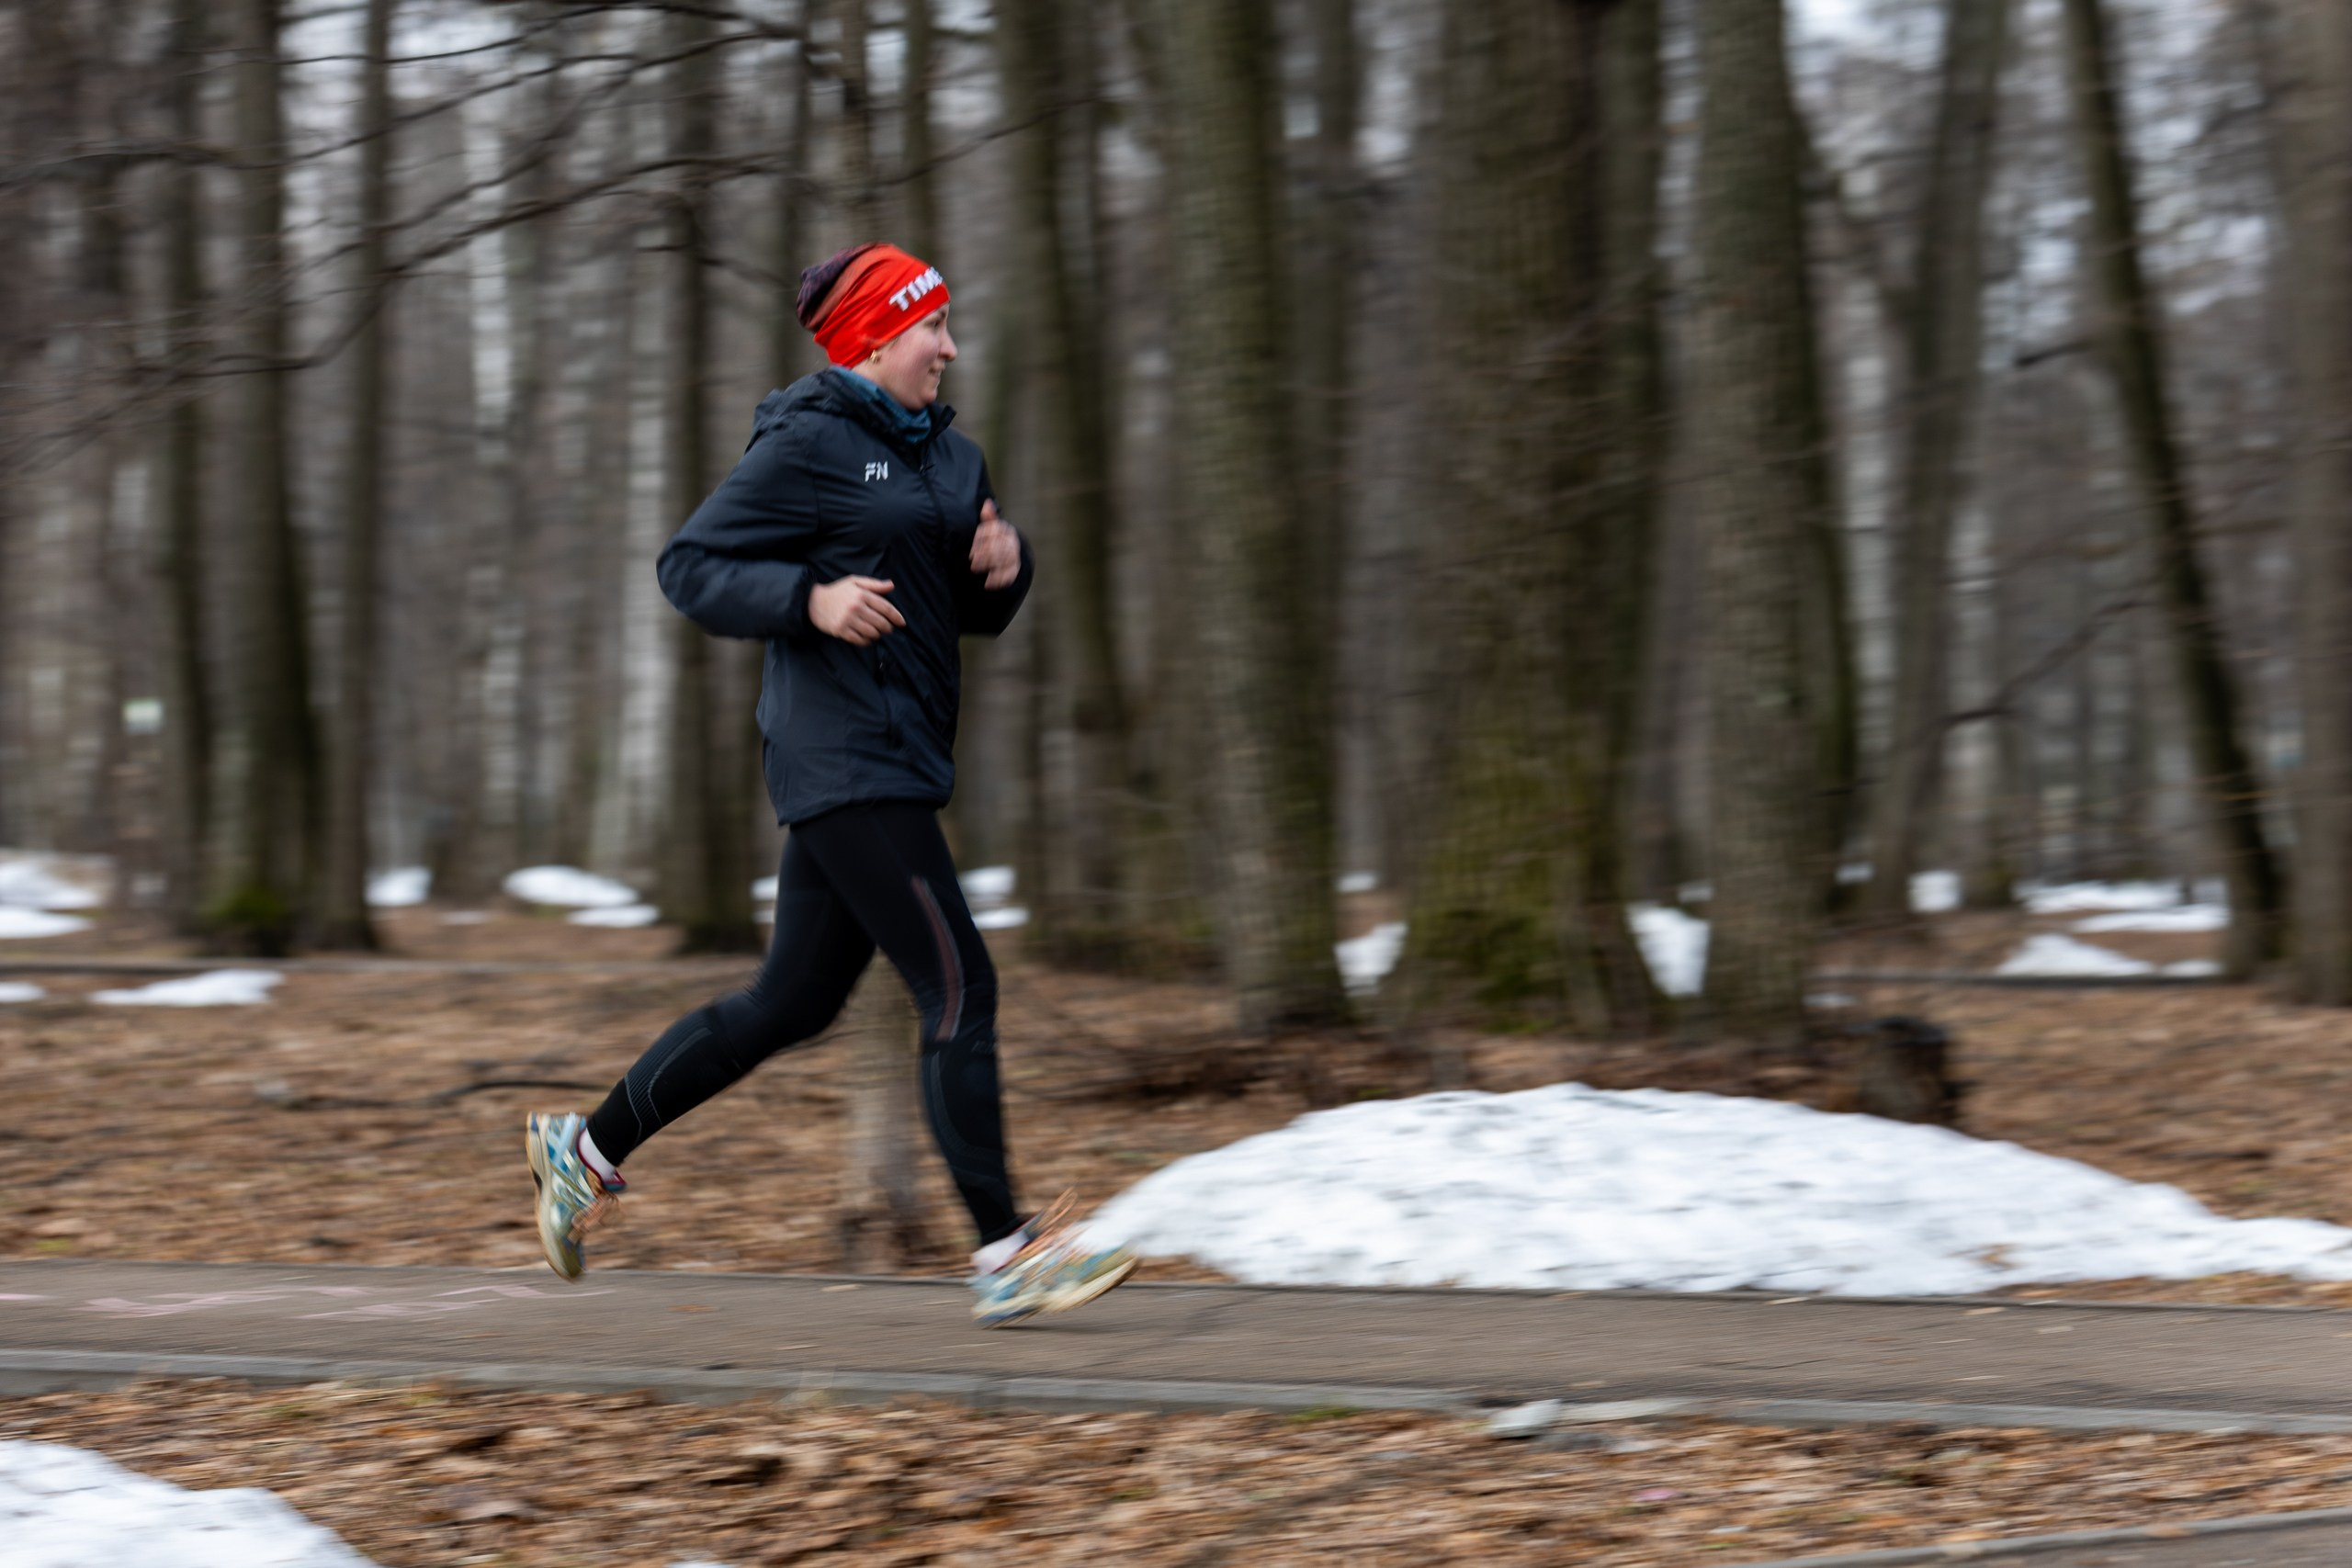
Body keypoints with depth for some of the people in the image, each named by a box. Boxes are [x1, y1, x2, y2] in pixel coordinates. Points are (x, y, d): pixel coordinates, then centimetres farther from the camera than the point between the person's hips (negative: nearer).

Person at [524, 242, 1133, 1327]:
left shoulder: (947, 455, 16)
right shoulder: (807, 443, -9)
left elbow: (979, 615, 22)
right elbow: (690, 565, -9)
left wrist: (1004, 567, 0)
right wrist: (811, 599, -22)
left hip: (898, 762, 9)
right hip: (843, 759, -9)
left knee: (794, 1002, 14)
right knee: (959, 990, -11)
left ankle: (588, 1148, 26)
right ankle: (1005, 1255, -7)